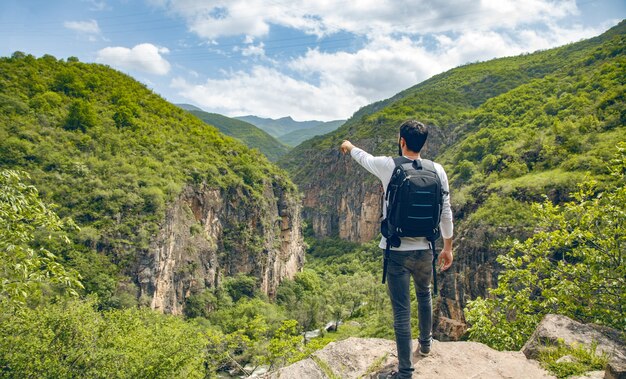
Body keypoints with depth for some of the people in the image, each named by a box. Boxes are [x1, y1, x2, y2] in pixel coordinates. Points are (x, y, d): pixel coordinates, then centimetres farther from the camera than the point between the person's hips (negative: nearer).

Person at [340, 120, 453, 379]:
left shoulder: (388, 166, -11)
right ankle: (425, 344, 49)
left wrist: (349, 147, 34)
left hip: (397, 252, -4)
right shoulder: (437, 170, -3)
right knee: (424, 294, 29)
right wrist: (448, 247, 14)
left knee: (402, 312, 3)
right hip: (425, 249, 4)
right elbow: (446, 212, 3)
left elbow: (364, 158, 12)